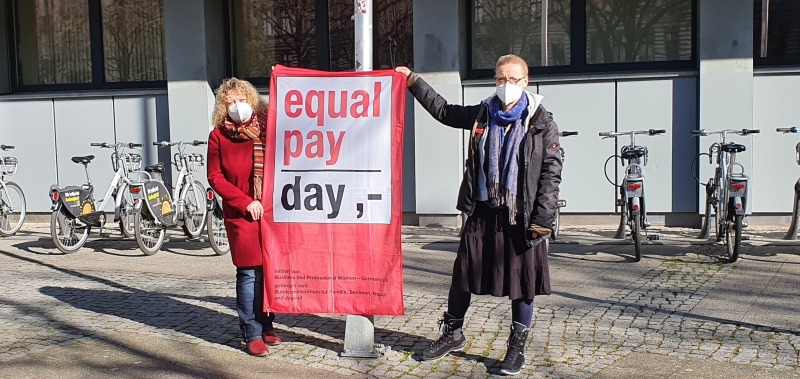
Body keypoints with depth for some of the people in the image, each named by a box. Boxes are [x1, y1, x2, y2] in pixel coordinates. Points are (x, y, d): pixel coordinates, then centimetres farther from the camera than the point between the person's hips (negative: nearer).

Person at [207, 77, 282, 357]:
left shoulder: (267, 129, 4)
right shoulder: (219, 136, 2)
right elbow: (215, 177, 0)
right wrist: (246, 202, -8)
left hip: (272, 210, 2)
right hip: (241, 214, -2)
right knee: (250, 272, -4)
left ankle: (266, 326, 21)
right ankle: (253, 334, 5)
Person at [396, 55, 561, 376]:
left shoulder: (542, 123, -4)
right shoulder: (482, 115, 8)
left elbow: (551, 172, -7)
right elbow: (443, 110, 22)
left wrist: (543, 219, -12)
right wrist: (414, 81, 22)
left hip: (522, 217, -3)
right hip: (482, 213, 4)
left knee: (522, 283, 5)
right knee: (463, 273, 10)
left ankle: (517, 348, 22)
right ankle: (453, 333, 30)